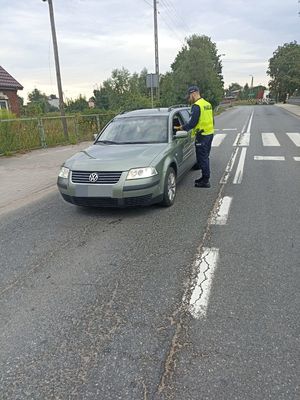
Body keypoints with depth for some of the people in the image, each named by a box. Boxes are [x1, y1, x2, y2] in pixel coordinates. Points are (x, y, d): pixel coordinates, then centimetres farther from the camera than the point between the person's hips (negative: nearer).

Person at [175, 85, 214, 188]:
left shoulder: (196, 106, -15)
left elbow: (192, 123, -19)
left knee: (202, 158, -3)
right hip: (210, 133, 9)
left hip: (202, 135, -9)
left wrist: (181, 128, -8)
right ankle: (205, 178, 27)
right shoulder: (207, 104, 14)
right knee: (205, 157, 18)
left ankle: (205, 181, 2)